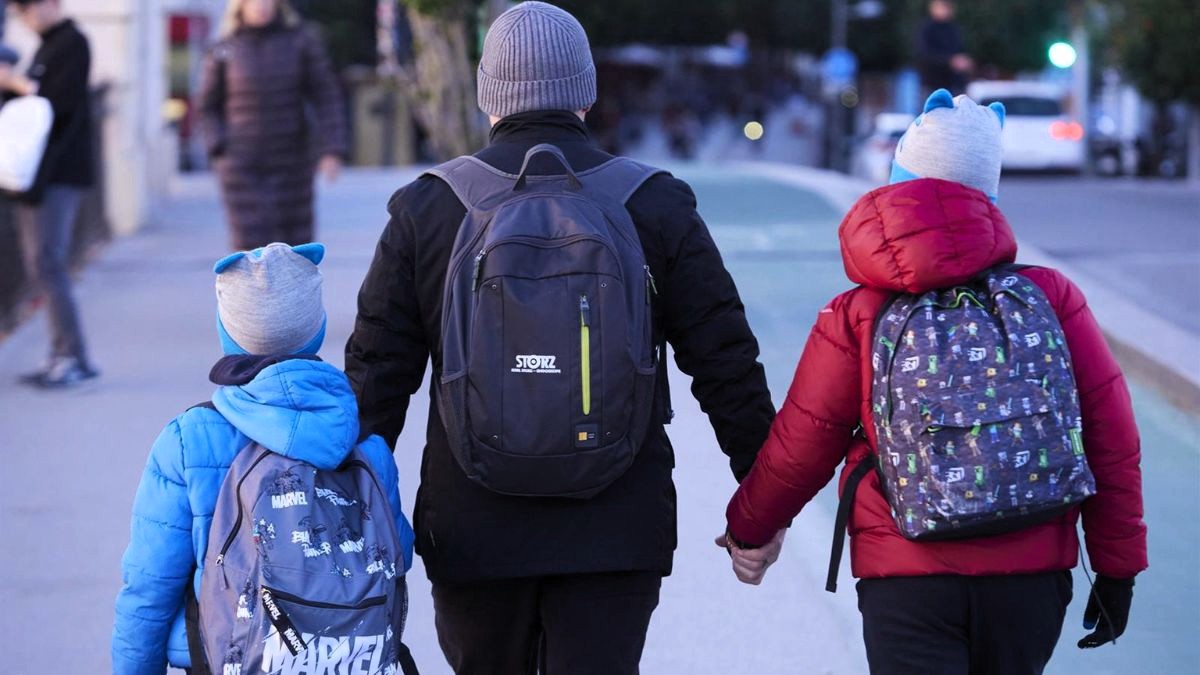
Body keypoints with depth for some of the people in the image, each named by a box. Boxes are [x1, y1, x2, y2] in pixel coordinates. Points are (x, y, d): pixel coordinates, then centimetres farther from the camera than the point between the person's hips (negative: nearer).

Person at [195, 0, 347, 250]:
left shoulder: (300, 40, 1)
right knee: (251, 247, -9)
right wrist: (221, 149, -5)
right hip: (242, 169, -1)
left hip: (290, 164, 1)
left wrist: (332, 151, -10)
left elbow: (326, 97, 1)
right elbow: (207, 107, 10)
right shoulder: (223, 51, 1)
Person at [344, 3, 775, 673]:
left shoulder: (425, 209, -1)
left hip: (473, 533, 1)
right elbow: (727, 366, 0)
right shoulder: (658, 207, -1)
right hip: (618, 530, -1)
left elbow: (376, 372, 1)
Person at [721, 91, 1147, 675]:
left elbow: (801, 447, 4)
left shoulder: (857, 317, -4)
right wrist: (1117, 570, 10)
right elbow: (1110, 438, 1)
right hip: (1032, 576, 2)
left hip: (904, 578, -2)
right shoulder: (1050, 298, 0)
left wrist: (748, 528, 23)